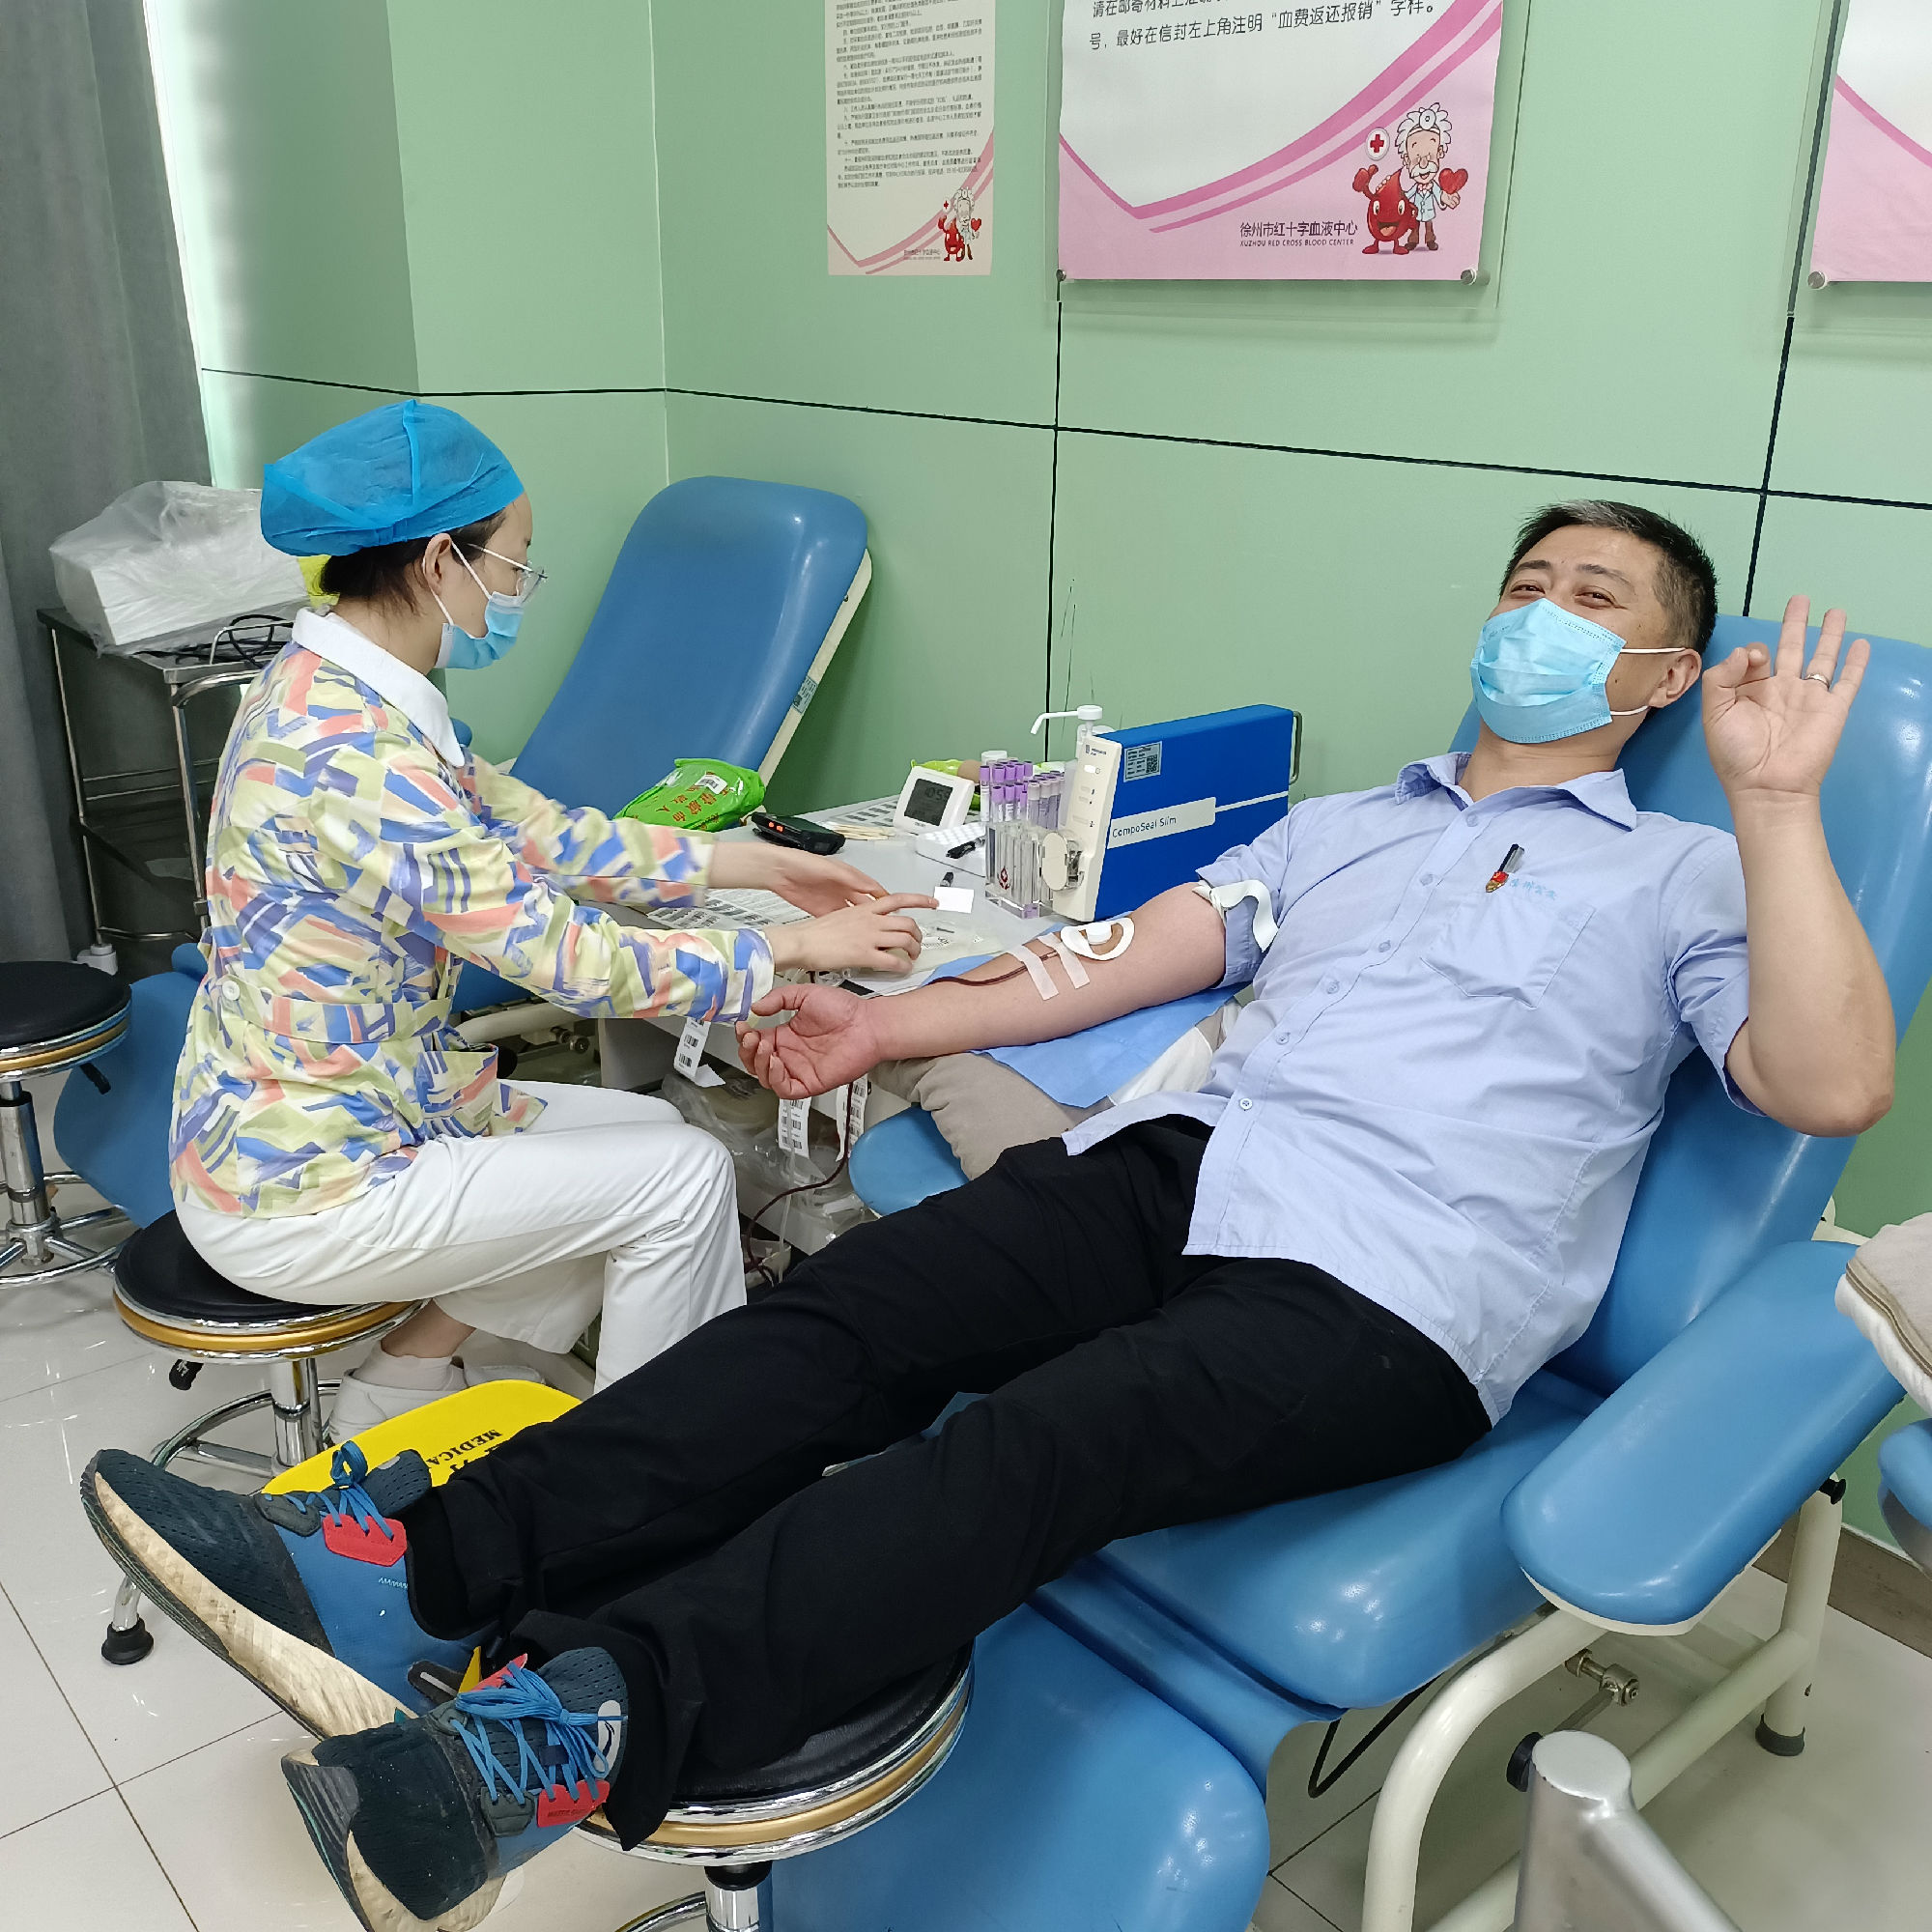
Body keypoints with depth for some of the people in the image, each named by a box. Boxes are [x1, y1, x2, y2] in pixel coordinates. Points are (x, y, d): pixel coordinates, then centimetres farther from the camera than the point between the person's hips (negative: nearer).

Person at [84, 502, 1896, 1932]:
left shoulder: (1685, 876, 15)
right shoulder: (1339, 822, 29)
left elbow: (1830, 1086, -2)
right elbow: (1123, 958, 22)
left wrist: (1777, 801, -8)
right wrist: (888, 1023, 15)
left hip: (1390, 1291, -4)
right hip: (1185, 1160, 5)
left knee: (1042, 1439, -31)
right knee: (853, 1309, -20)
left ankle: (577, 1730, -44)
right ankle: (411, 1570, -27)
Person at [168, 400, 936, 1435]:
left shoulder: (333, 688, 3)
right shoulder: (351, 750, -28)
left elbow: (534, 828, 8)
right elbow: (567, 959, -25)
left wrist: (761, 864, 8)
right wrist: (794, 947, -13)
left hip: (353, 1109, 10)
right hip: (298, 1192, -10)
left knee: (649, 1132, 15)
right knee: (682, 1175, -5)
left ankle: (396, 1385, 21)